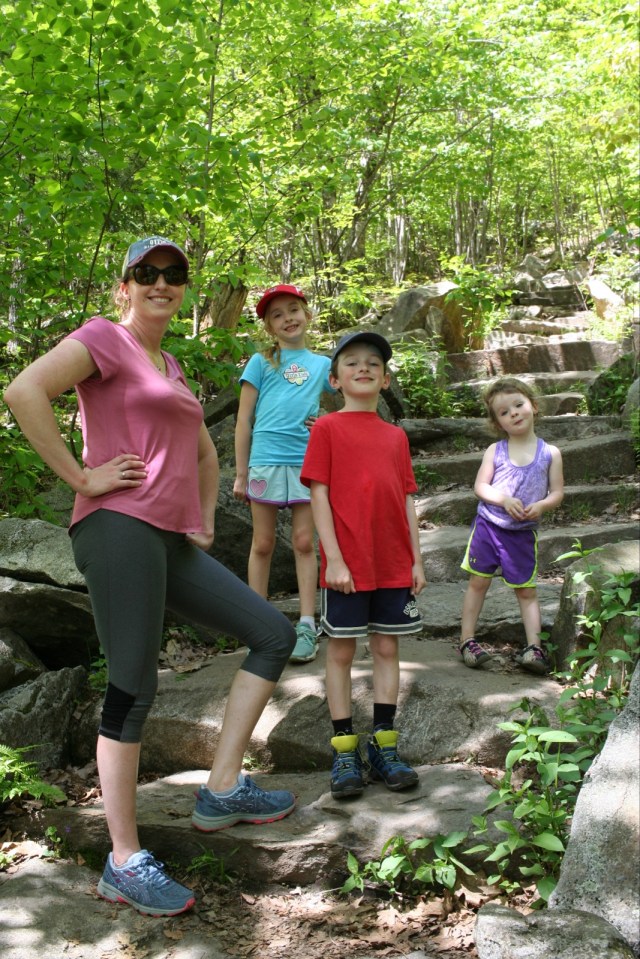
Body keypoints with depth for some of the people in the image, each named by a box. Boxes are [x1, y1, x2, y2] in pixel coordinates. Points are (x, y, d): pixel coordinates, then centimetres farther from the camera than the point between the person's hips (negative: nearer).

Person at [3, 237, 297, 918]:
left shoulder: (171, 368, 24)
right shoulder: (106, 338, -1)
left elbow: (205, 454, 36)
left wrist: (206, 521, 22)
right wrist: (81, 477, -17)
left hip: (173, 543, 9)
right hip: (121, 530, -9)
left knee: (274, 635, 7)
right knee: (133, 690, -7)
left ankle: (222, 790, 11)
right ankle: (125, 864, 4)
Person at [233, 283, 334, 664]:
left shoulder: (322, 364, 12)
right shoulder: (261, 362, 7)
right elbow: (244, 421, 5)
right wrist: (241, 473, 1)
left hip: (308, 462, 1)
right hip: (266, 460, -1)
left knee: (304, 543, 3)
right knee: (263, 544, 4)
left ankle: (307, 625, 7)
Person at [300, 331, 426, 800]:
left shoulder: (396, 436, 12)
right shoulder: (327, 428, 0)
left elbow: (406, 499, 13)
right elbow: (319, 495, -5)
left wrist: (416, 560, 8)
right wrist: (334, 558, -12)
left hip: (394, 565, 4)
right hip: (347, 565, -4)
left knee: (387, 648, 9)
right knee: (341, 652, 4)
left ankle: (384, 748, 18)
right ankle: (345, 753, 13)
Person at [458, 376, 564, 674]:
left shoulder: (550, 453, 0)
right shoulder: (495, 451, 0)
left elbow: (557, 493, 1)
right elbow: (480, 486, -3)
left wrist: (541, 506, -19)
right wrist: (504, 500, -20)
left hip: (523, 532, 0)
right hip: (488, 525, 0)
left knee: (527, 590, 4)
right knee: (478, 582, 3)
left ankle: (533, 647, 5)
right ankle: (467, 641, 11)